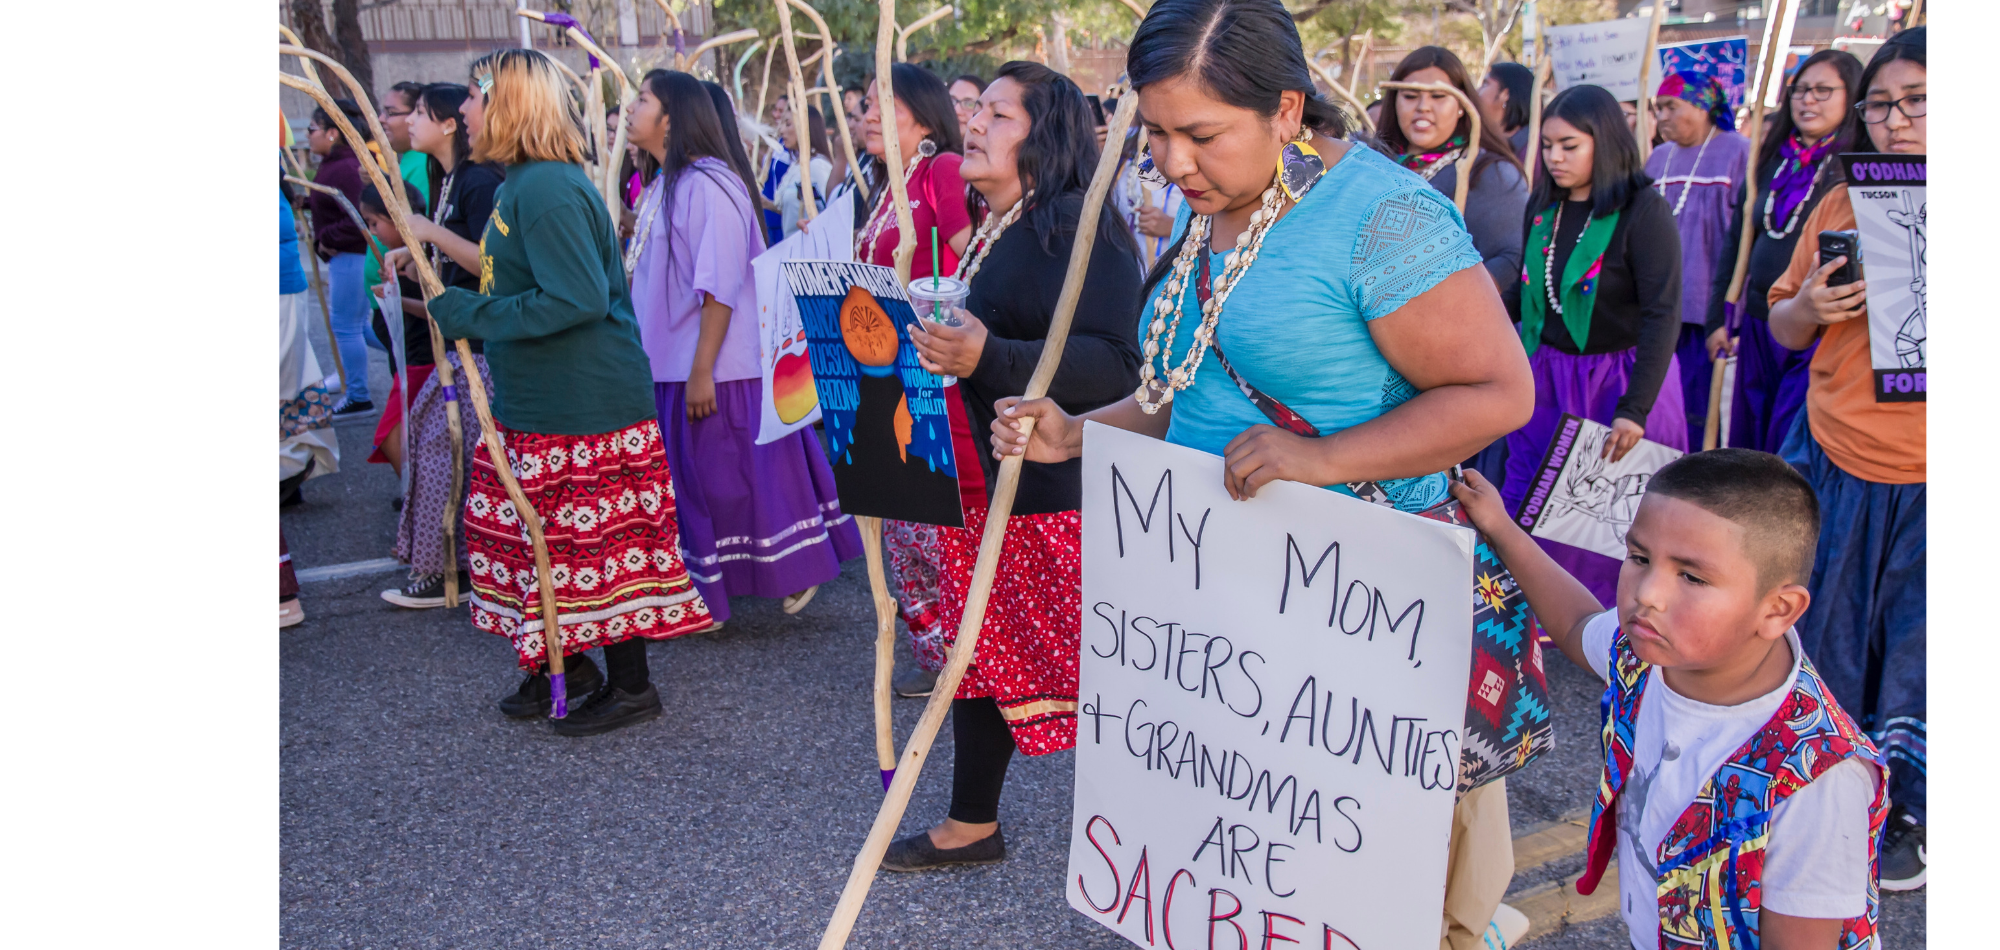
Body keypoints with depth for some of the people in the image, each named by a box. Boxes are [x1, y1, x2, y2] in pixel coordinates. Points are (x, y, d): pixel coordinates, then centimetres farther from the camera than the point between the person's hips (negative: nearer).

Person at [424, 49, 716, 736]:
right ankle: (565, 663, 32)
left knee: (595, 543, 0)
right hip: (537, 403, 10)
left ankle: (630, 687, 14)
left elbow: (578, 299, -27)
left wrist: (473, 315, -20)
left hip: (586, 408, -10)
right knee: (539, 535, 17)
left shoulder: (546, 190, -20)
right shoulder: (523, 184, 13)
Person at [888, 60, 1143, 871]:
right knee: (980, 651, 18)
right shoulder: (982, 233, 14)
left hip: (1054, 493, -9)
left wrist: (989, 358, -33)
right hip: (972, 483, 9)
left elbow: (1115, 364, -25)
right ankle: (973, 824, 34)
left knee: (1081, 675, -2)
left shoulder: (1079, 228, -14)